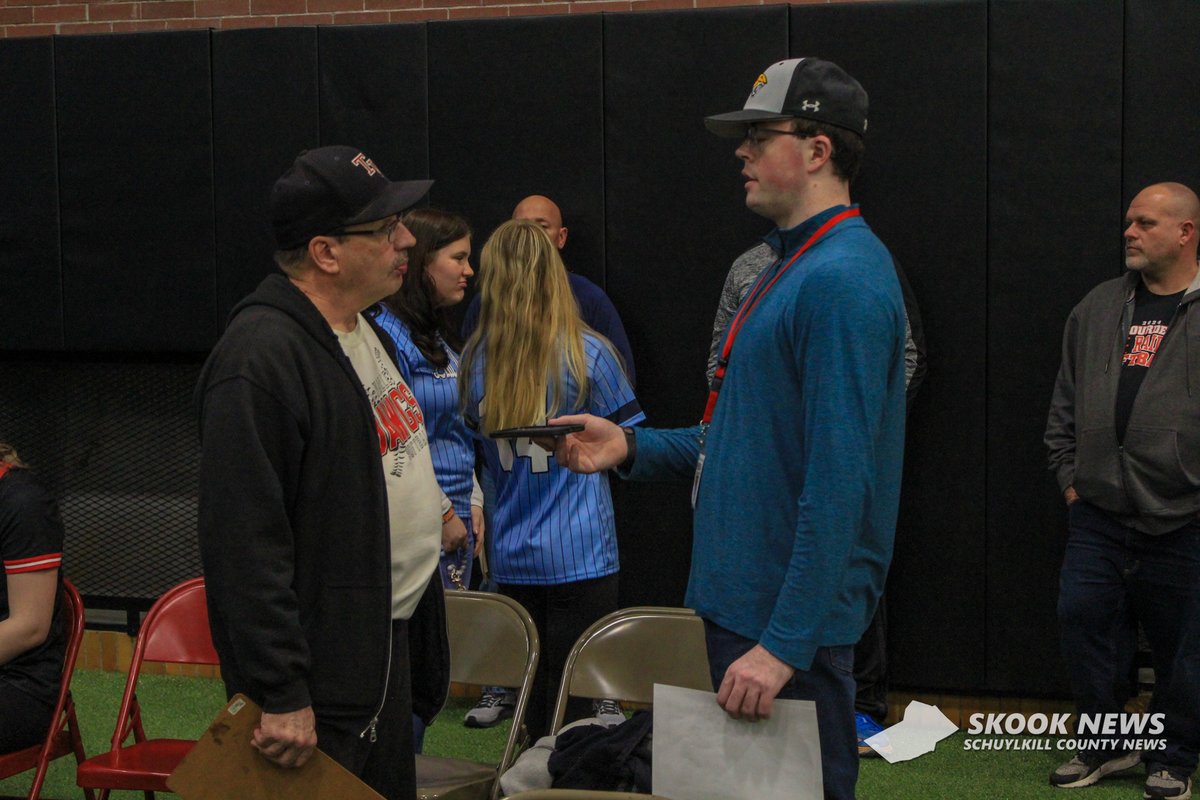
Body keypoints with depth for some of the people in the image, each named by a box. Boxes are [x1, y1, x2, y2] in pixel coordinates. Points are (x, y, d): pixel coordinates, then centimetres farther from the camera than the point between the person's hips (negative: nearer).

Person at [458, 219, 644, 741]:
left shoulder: (476, 360, 3)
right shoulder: (586, 354, -9)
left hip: (511, 558, 4)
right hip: (580, 556, -4)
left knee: (533, 709, 13)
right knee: (571, 703, 0)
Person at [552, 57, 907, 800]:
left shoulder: (842, 279, -19)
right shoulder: (795, 266, 15)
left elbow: (837, 482, -25)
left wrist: (784, 643, -26)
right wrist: (633, 446, 10)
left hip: (790, 621, -10)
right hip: (744, 600, 10)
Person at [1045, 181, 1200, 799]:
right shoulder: (1098, 307, 11)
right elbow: (1065, 403, 17)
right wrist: (1067, 474, 11)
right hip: (1097, 516, 4)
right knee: (1083, 619, 3)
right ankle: (1104, 746, 19)